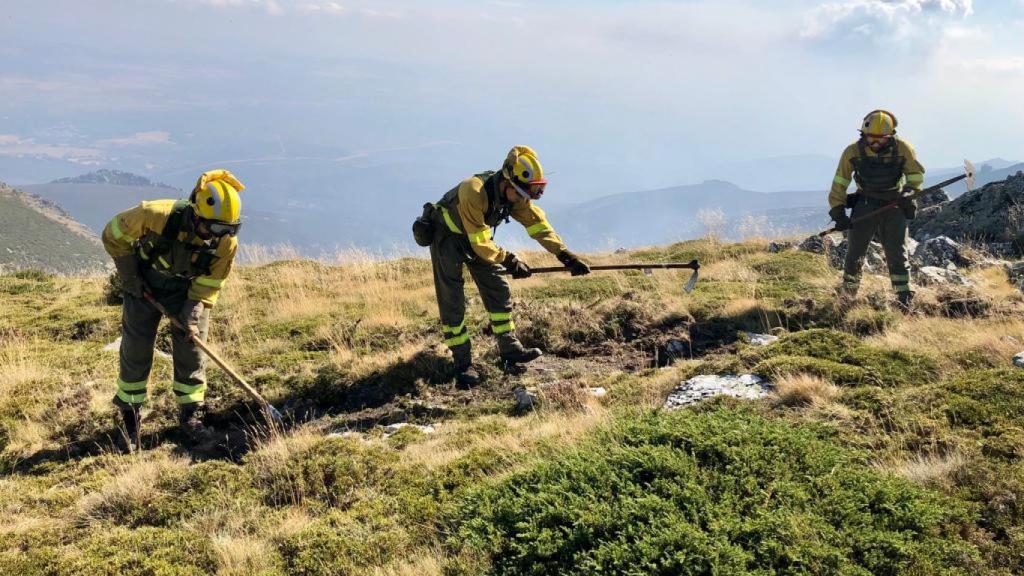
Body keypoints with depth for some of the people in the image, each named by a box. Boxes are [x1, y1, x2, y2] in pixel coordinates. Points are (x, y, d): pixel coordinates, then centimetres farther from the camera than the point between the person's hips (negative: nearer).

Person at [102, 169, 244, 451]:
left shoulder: (226, 243, -24)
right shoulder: (158, 215, -34)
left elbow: (209, 285, -10)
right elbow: (114, 233, -17)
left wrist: (193, 314, -22)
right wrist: (128, 275, -14)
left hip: (186, 289, 2)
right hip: (144, 284, -1)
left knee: (190, 348, -4)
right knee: (136, 350, 0)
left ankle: (190, 412, 12)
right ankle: (129, 411, 19)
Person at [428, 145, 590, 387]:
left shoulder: (516, 195, -15)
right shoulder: (474, 193, -37)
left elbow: (538, 224, -14)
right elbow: (480, 243, -33)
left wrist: (566, 256, -22)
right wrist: (509, 261, -33)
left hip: (478, 237, 7)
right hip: (447, 237, -7)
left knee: (499, 291, 4)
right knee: (452, 302, -8)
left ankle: (509, 350, 14)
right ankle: (463, 364, 0)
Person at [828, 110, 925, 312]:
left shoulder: (902, 149, -9)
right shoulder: (853, 151, -8)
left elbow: (917, 175, 4)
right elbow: (840, 182, -1)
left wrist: (908, 191, -15)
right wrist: (838, 211, -6)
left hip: (894, 206, -1)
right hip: (865, 205, 1)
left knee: (897, 253, -6)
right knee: (855, 251, 3)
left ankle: (904, 298, -2)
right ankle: (848, 291, 23)